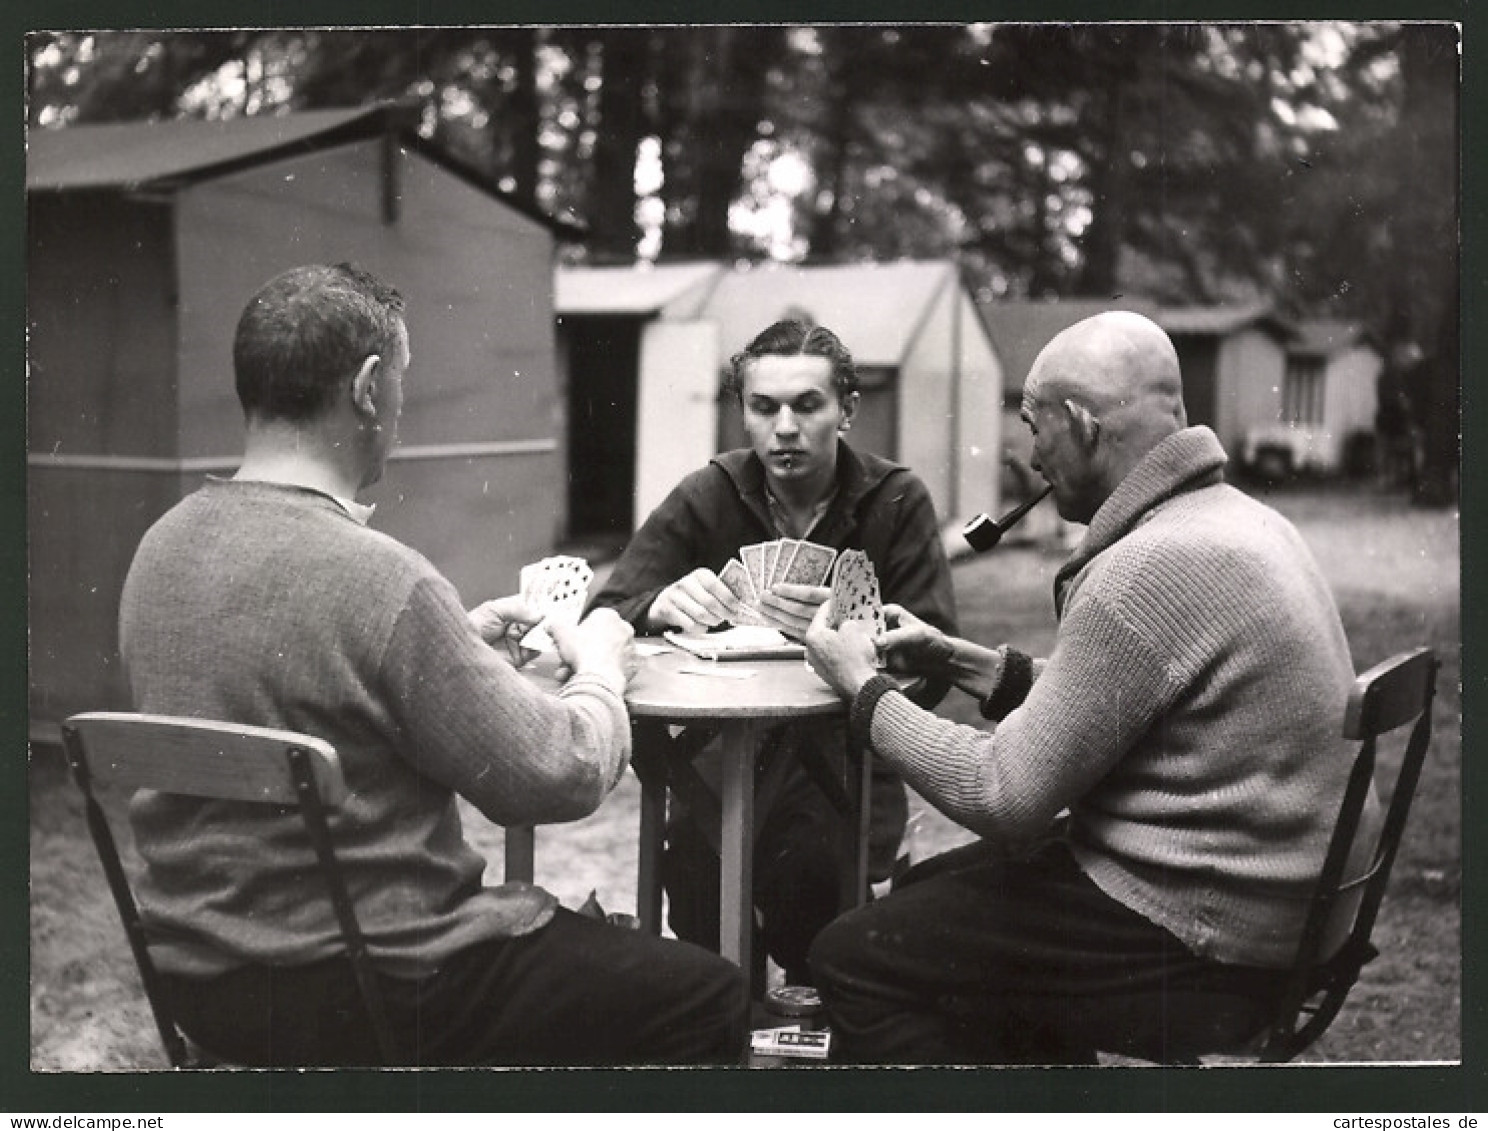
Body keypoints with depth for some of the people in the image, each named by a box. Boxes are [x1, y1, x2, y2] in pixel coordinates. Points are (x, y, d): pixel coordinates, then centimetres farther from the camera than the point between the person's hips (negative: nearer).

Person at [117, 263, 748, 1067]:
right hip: (361, 997, -9)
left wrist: (456, 641, 13)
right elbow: (556, 777, -18)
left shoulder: (161, 548, -1)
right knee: (712, 999, 6)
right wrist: (599, 667, 1)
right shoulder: (378, 580, -26)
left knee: (574, 933, 32)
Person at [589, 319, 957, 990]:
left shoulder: (896, 502, -2)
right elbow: (604, 618, -3)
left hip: (848, 750, -1)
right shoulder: (705, 499, 3)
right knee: (693, 850, -28)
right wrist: (662, 606, -26)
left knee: (807, 865, -29)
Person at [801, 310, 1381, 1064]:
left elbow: (1005, 795, -21)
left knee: (852, 959, -3)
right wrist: (962, 662, 9)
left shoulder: (1151, 570, -25)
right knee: (932, 889, 23)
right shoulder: (1237, 518, 7)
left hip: (1205, 943, -10)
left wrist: (864, 687, -8)